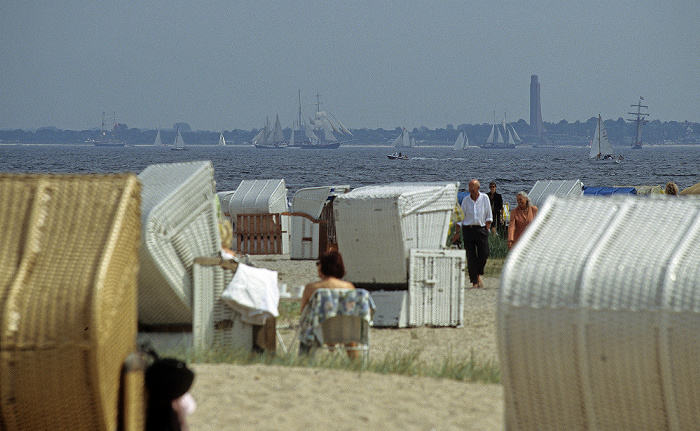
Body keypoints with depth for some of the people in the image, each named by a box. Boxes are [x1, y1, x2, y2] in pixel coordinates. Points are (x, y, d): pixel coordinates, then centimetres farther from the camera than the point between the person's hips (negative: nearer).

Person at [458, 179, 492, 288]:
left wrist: (488, 226, -1)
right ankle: (474, 281, 0)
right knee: (471, 257, -4)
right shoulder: (466, 200, 5)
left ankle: (479, 274, 19)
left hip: (481, 229, 0)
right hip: (468, 229, 0)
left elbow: (488, 215, 8)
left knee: (484, 254, -8)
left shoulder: (484, 198, 4)